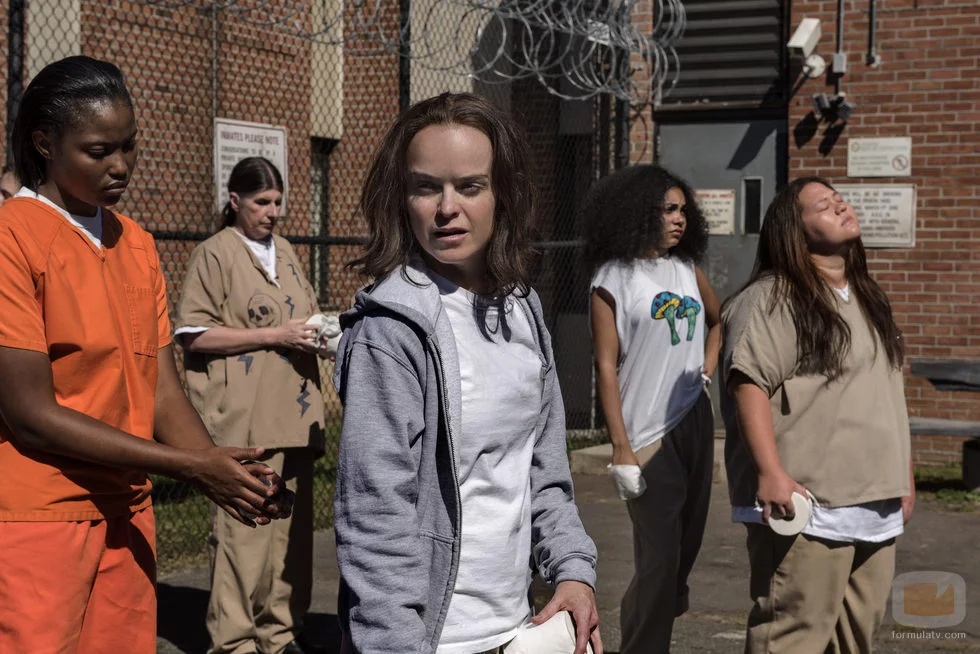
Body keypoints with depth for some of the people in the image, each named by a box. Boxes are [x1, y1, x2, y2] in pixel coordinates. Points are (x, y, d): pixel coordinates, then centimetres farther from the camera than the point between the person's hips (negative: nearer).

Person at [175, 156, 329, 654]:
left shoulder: (285, 252, 18)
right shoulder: (215, 254, -2)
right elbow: (195, 334, -9)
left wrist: (318, 329, 8)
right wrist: (276, 335, -13)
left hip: (293, 415, 7)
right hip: (244, 421, -7)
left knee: (294, 524, 8)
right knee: (244, 528, -8)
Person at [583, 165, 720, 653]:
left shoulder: (687, 270, 10)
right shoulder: (613, 281, -8)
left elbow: (718, 319, 30)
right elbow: (606, 367, -11)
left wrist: (709, 363, 12)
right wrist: (620, 447, -16)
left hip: (694, 421, 7)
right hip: (649, 433, -6)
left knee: (687, 542, 15)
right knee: (660, 556, -6)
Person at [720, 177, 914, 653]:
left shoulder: (867, 299, 20)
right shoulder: (772, 300, -9)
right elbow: (749, 382, -19)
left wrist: (904, 476, 24)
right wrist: (771, 473, -27)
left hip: (876, 505, 9)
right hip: (806, 506, -9)